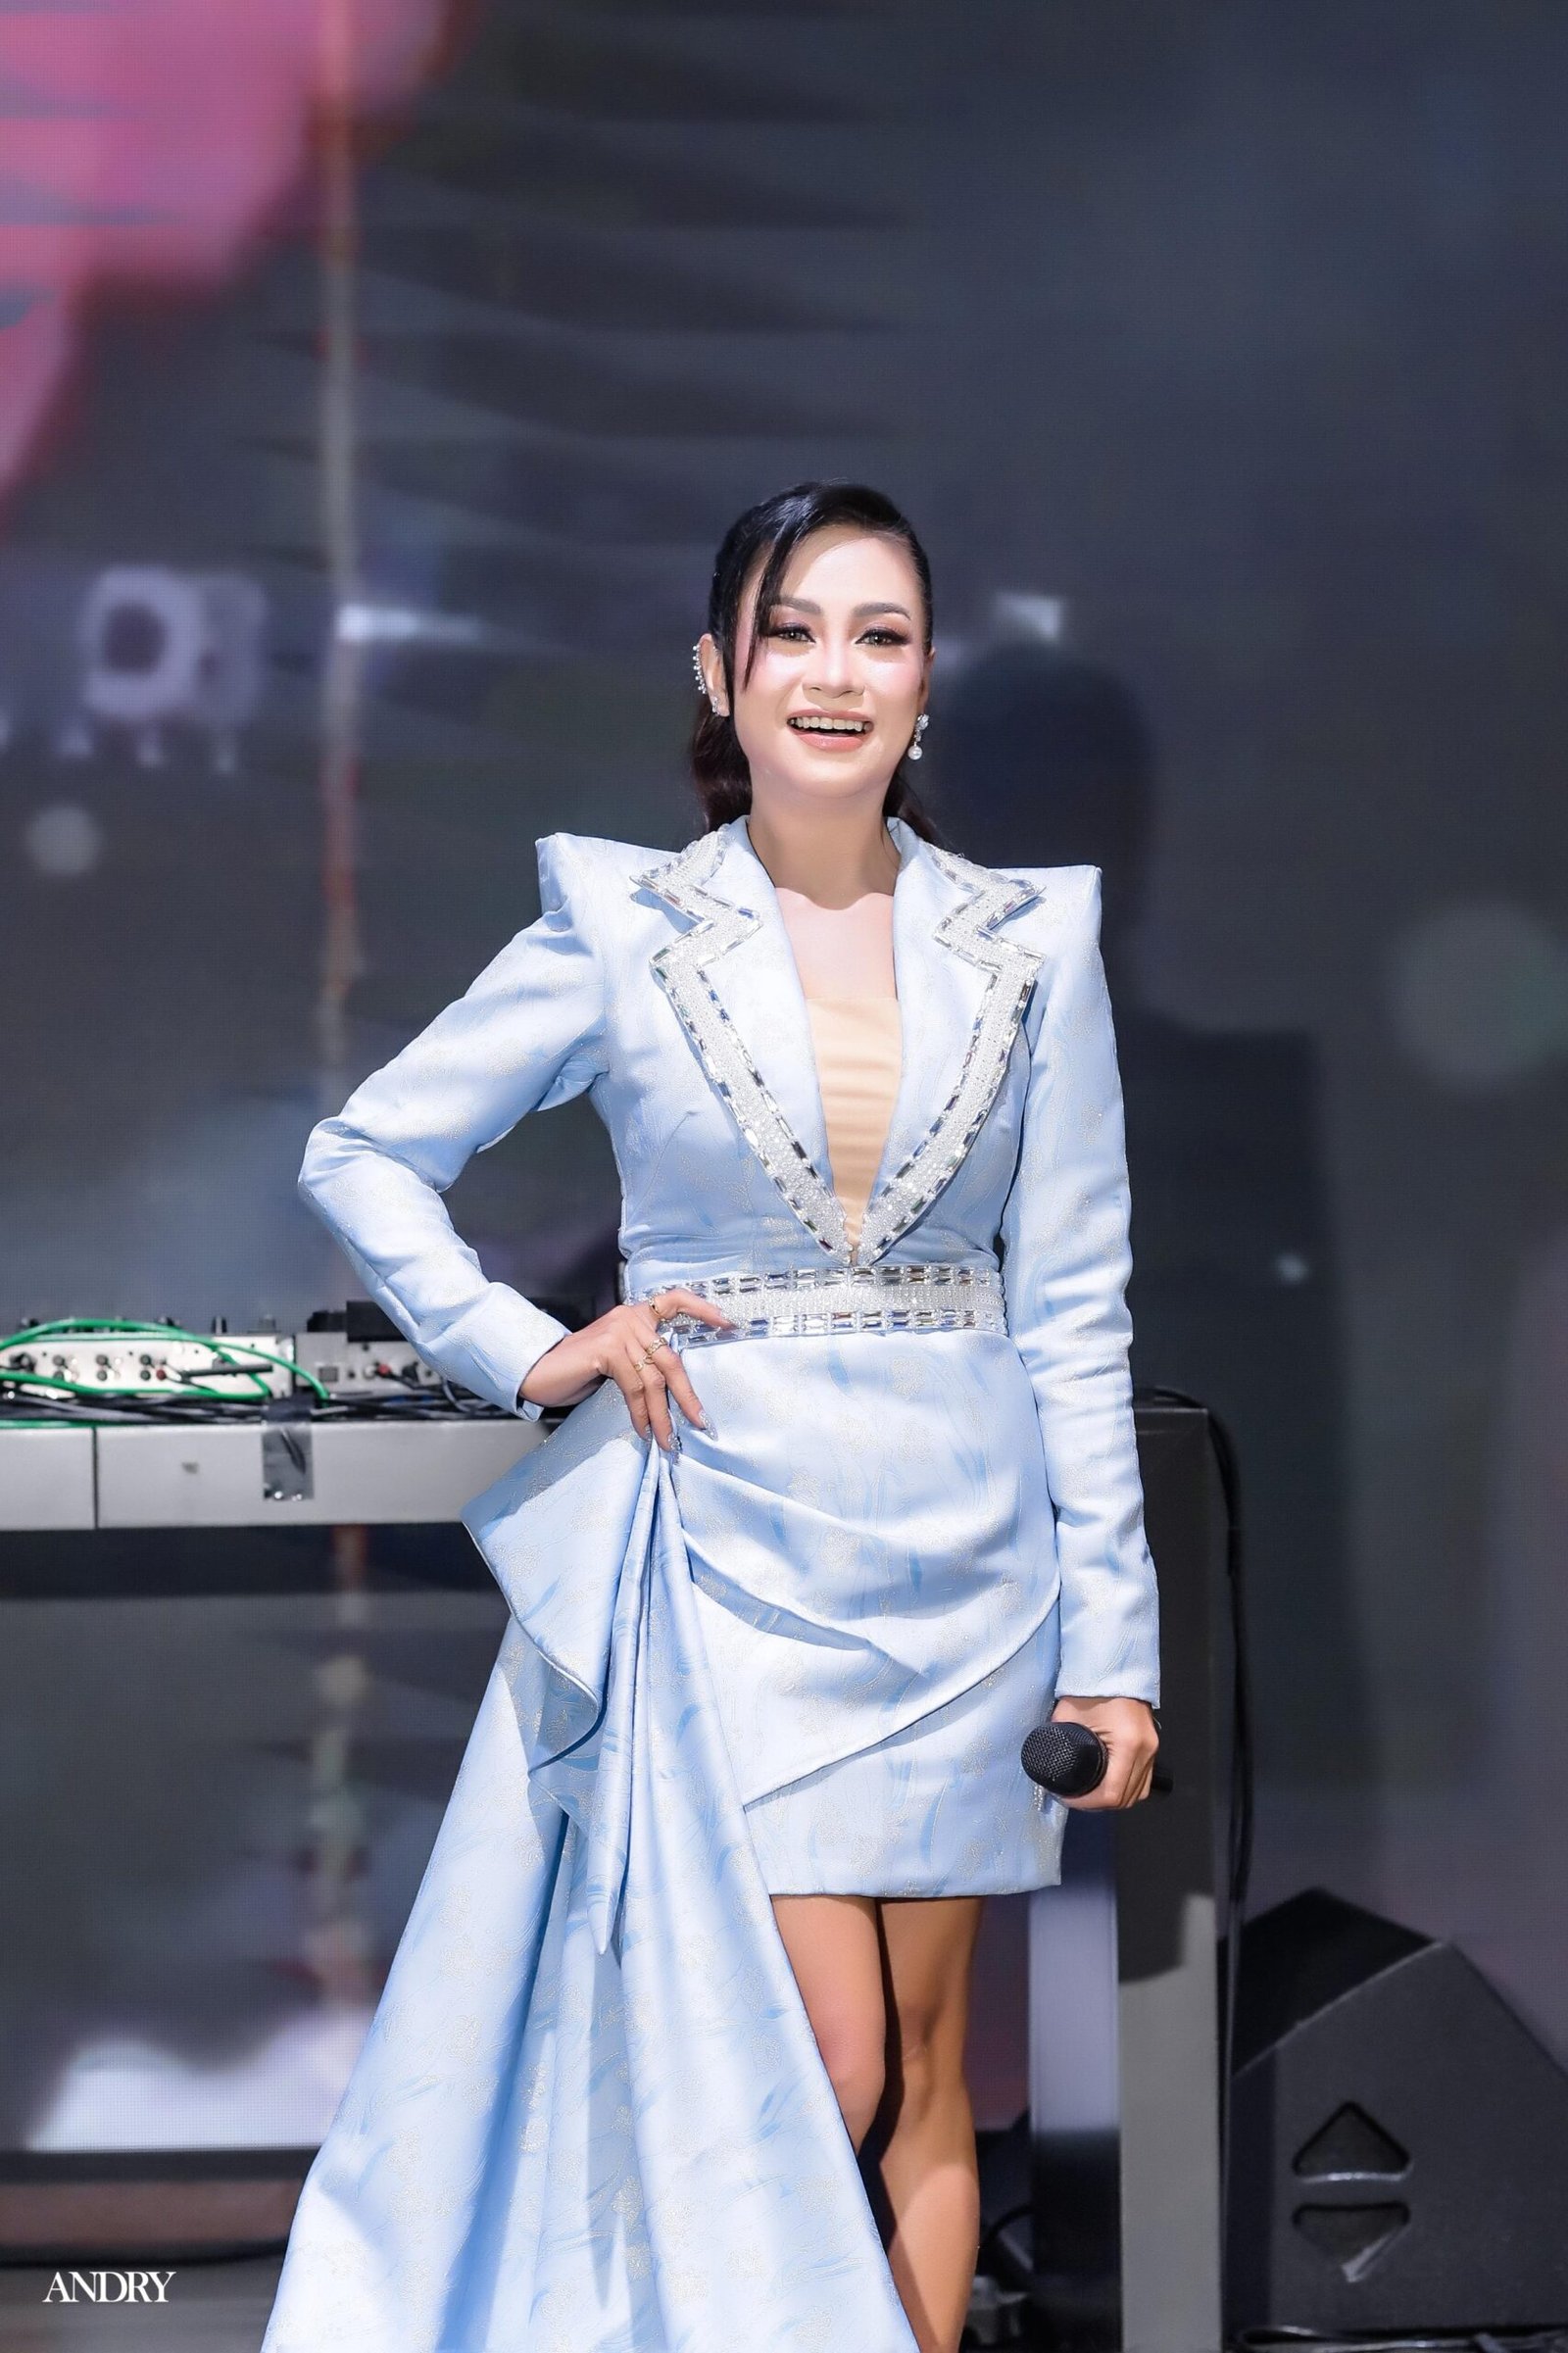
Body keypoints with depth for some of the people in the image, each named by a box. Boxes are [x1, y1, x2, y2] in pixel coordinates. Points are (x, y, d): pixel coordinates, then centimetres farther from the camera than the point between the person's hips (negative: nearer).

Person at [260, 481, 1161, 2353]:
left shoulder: (1030, 941, 4)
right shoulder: (620, 931, -1)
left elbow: (1074, 1308, 5)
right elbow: (363, 1157, 7)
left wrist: (1111, 1639, 2)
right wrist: (528, 1355, -5)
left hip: (963, 1551, 2)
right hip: (729, 1549, -2)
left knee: (925, 2076, 6)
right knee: (822, 2074, -8)